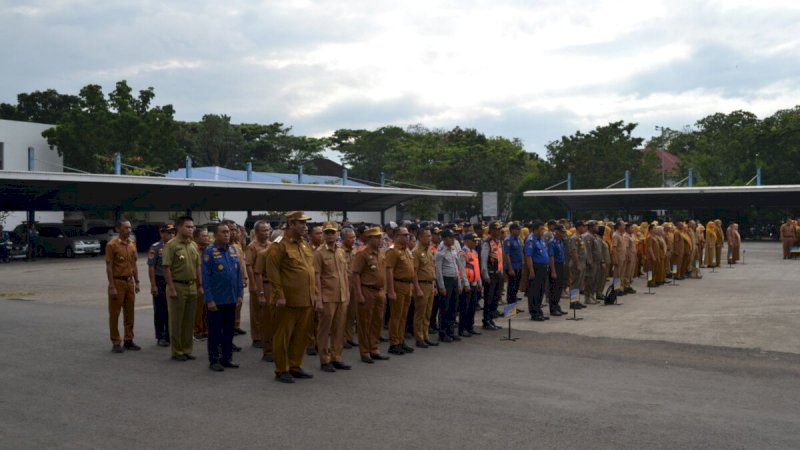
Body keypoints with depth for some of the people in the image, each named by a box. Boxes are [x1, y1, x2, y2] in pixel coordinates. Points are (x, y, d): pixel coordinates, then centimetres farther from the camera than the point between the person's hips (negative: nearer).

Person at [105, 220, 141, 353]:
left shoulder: (132, 244, 9)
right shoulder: (112, 245, -10)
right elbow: (109, 267, -12)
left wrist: (136, 282, 10)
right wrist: (112, 287, -16)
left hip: (130, 282, 6)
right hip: (118, 282, -6)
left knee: (129, 313, 11)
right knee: (114, 314, 2)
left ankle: (128, 340, 20)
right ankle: (115, 343, 9)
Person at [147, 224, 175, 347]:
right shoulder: (155, 248, -6)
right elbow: (151, 267, -8)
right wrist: (153, 285, -13)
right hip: (160, 282, -4)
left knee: (171, 311, 9)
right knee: (160, 311, 4)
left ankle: (170, 336, 19)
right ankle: (161, 337, 12)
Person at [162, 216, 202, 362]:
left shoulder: (194, 245, 10)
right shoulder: (171, 245, -9)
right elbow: (167, 268, -13)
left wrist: (200, 286, 10)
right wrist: (171, 288, -17)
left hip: (191, 286, 6)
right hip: (177, 286, -6)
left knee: (189, 321, 11)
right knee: (176, 321, 3)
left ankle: (187, 350, 20)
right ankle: (177, 352, 11)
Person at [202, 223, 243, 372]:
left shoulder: (234, 250, 6)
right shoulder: (209, 252, -10)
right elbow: (205, 278, -11)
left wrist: (240, 294, 6)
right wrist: (209, 299, -14)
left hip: (231, 299, 5)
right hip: (216, 300, -5)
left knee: (229, 330, 13)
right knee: (215, 330, 5)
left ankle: (227, 358, 24)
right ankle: (214, 360, 15)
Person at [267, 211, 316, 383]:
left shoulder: (305, 246, 15)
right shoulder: (279, 246, -10)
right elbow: (272, 272, -13)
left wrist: (314, 293, 14)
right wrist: (279, 296, -16)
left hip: (306, 300, 8)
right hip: (288, 301, -8)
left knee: (301, 335, 13)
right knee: (283, 336, 2)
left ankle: (295, 366, 24)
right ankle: (281, 370, 11)